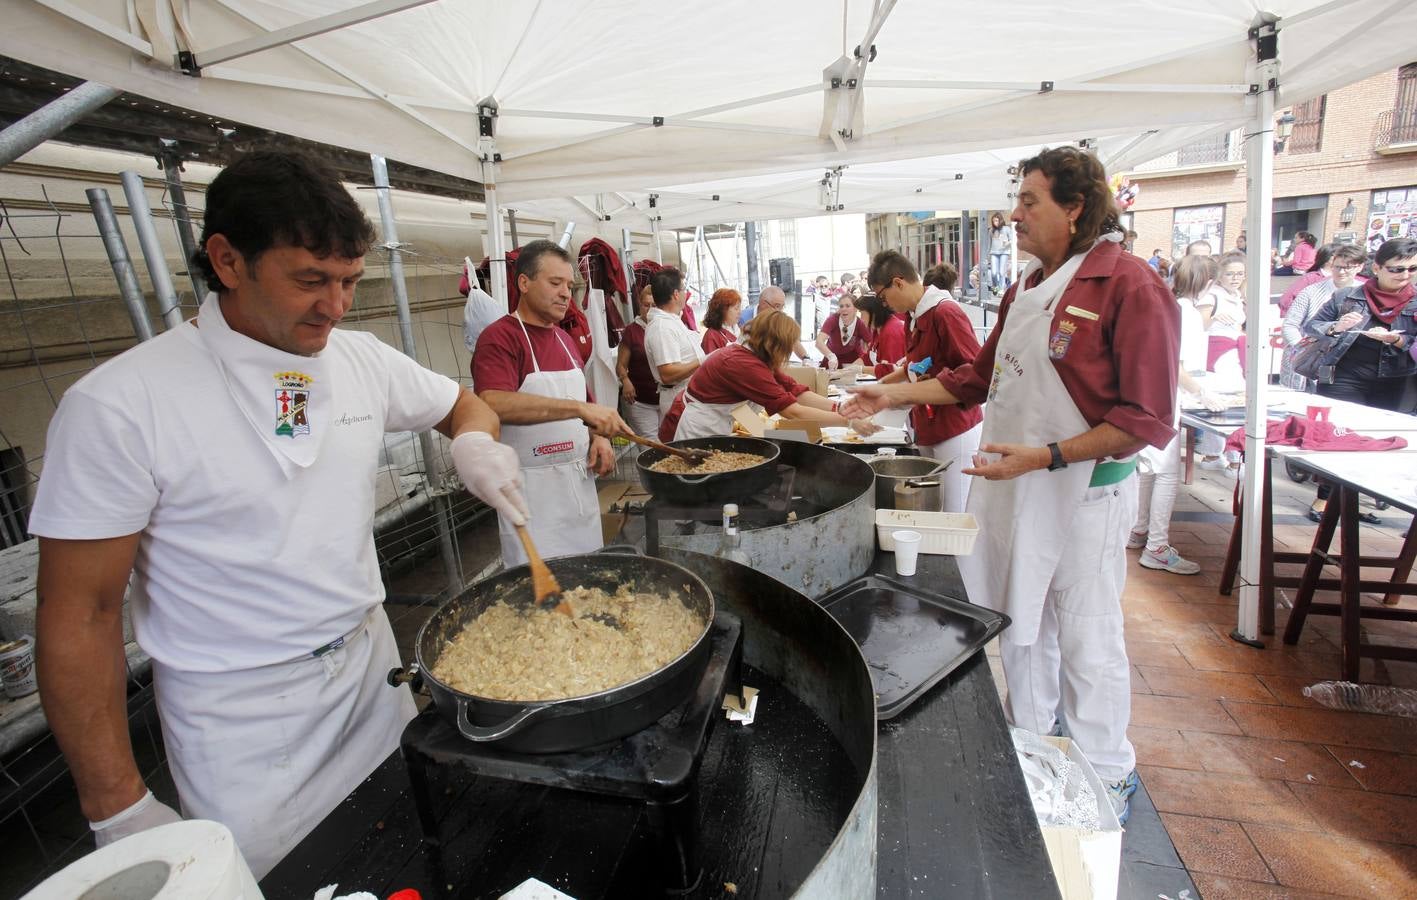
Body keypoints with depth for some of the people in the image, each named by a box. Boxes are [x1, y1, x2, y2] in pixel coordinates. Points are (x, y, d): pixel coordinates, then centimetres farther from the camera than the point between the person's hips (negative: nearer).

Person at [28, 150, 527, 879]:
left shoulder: (363, 359, -4)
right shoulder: (117, 405, -16)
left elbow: (463, 404, 12)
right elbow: (79, 615, -12)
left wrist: (475, 443, -13)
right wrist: (119, 810, -10)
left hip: (371, 660, 4)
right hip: (243, 717, -4)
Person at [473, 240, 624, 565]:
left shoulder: (563, 338, 13)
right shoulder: (499, 337, -11)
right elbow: (495, 404, -29)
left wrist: (598, 437, 2)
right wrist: (580, 408, -33)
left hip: (580, 481, 7)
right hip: (533, 490, -7)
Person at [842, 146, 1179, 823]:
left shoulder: (1130, 286, -14)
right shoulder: (1027, 288, 12)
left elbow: (1146, 419, -17)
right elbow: (982, 376, 17)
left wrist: (1044, 456, -24)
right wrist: (894, 396, 10)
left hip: (1083, 491, -7)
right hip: (1012, 486, 8)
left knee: (1086, 641, 7)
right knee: (1021, 624, 19)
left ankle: (1108, 780, 31)